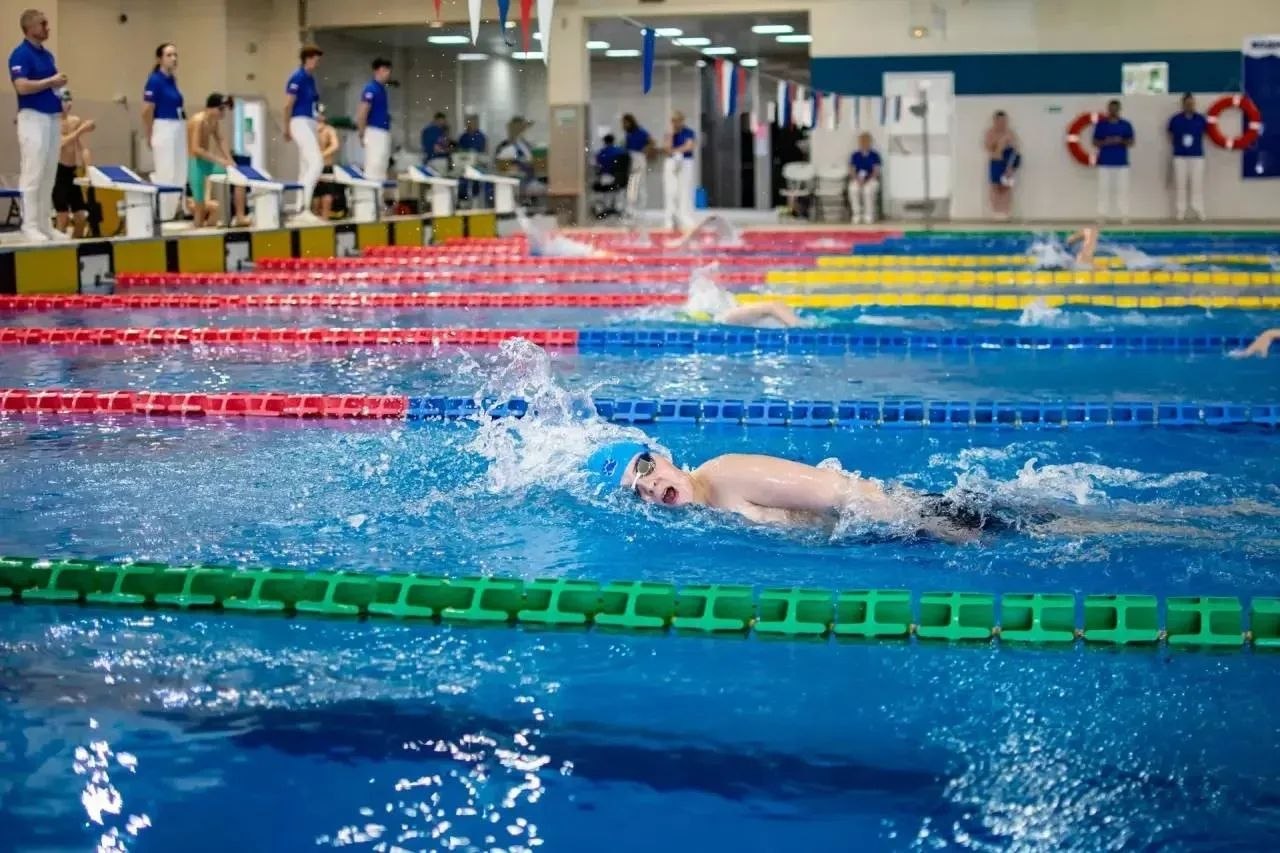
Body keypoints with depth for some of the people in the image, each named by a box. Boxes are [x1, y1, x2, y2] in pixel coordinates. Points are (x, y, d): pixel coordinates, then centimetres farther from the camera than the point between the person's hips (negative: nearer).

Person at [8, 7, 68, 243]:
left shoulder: (47, 55, 16)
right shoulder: (20, 54, -10)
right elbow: (22, 86, -22)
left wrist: (60, 85, 5)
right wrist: (51, 82, -15)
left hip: (52, 118, 9)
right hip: (33, 118, -9)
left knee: (49, 176, 9)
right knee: (32, 175, -8)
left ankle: (45, 225, 14)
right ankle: (30, 227, -6)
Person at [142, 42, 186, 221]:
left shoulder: (172, 80, 12)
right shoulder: (155, 80, -12)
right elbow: (147, 111, -12)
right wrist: (148, 136, -7)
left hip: (179, 129, 8)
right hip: (164, 129, -8)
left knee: (180, 172, 9)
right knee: (165, 172, -6)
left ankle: (174, 212, 15)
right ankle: (162, 215, -2)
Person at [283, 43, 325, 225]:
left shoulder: (310, 79, 14)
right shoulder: (297, 78, -12)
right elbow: (288, 105, -13)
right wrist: (287, 130, -11)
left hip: (310, 124, 10)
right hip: (300, 123, -10)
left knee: (306, 168, 8)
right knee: (317, 163, -18)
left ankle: (301, 210, 10)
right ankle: (303, 208, -20)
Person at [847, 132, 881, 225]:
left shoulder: (875, 155, 1)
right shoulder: (855, 155, 7)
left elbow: (876, 171, -5)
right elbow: (851, 170, 2)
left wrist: (867, 180, -19)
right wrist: (857, 179, -17)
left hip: (871, 180, -2)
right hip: (857, 180, 2)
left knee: (868, 189, -36)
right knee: (853, 189, -33)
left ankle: (869, 215, -24)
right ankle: (857, 214, -24)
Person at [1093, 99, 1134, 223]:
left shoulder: (1126, 125, 5)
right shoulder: (1100, 125, 4)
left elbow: (1131, 143, 5)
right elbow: (1095, 143, 5)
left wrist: (1121, 141, -15)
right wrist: (1105, 142, -14)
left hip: (1122, 163, 0)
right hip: (1105, 163, 0)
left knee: (1122, 189, -1)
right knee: (1104, 188, -1)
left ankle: (1124, 215, 2)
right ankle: (1102, 215, 3)